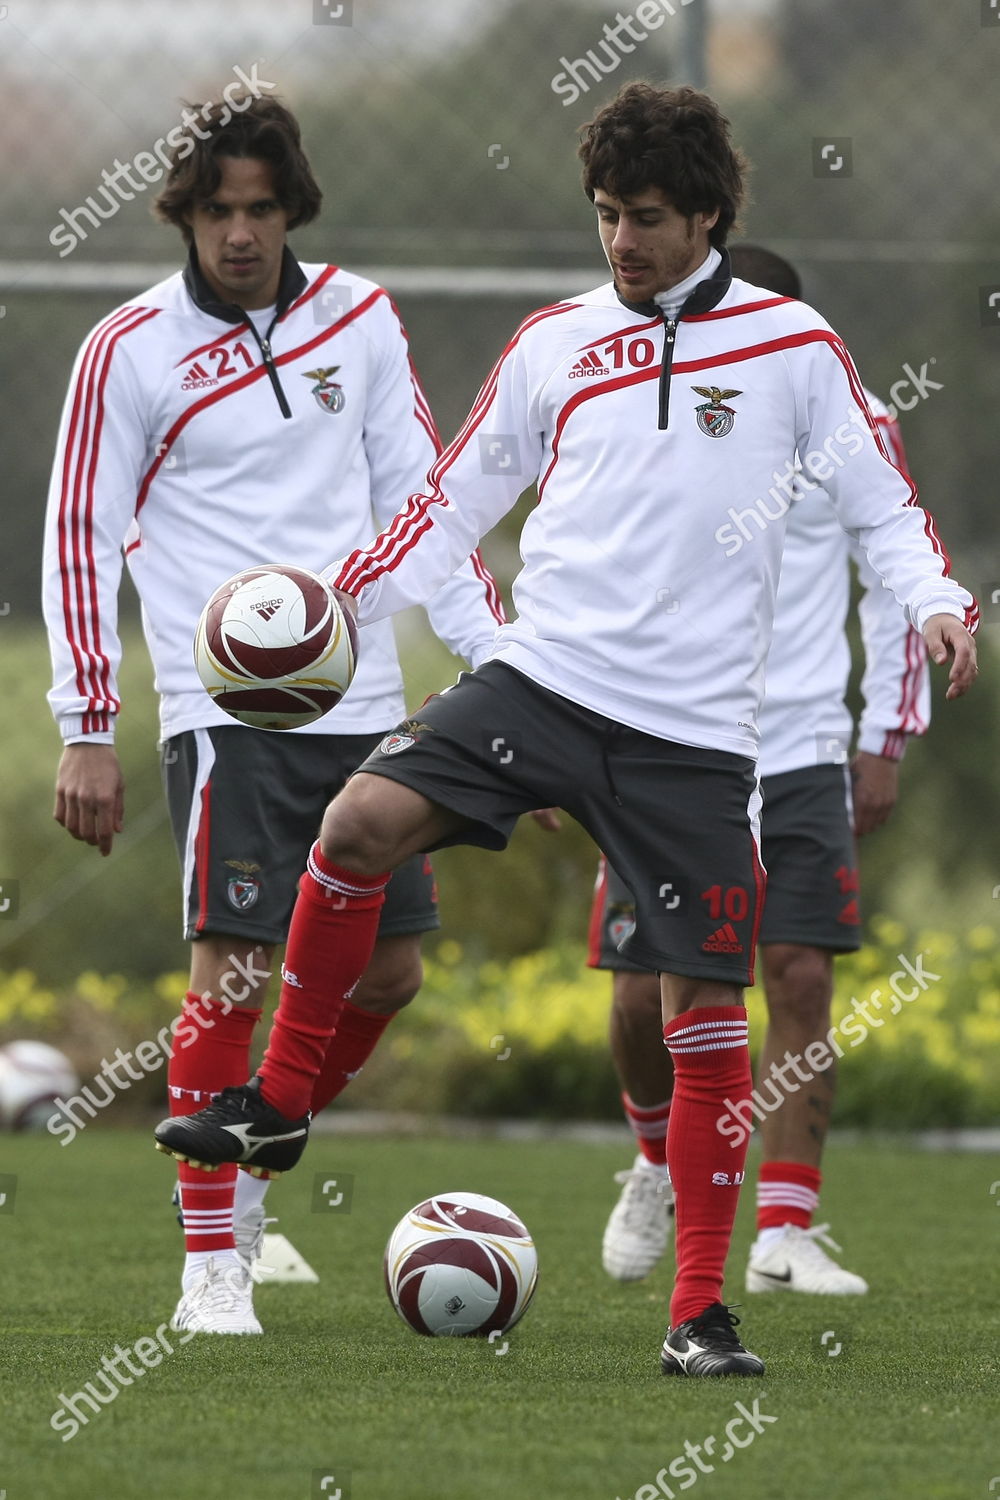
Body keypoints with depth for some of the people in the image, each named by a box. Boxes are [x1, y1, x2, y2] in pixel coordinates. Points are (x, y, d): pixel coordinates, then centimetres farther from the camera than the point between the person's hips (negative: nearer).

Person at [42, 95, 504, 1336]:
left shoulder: (359, 318, 7)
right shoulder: (130, 350, -4)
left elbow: (419, 493, 14)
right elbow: (79, 539, -2)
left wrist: (495, 659, 8)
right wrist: (86, 732, -7)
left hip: (363, 705, 5)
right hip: (228, 711, -5)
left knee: (386, 972, 6)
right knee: (230, 972, -12)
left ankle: (248, 1161, 28)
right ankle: (211, 1266, -7)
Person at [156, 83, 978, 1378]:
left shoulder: (792, 346, 4)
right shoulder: (553, 344, 10)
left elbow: (881, 506, 8)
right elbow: (452, 505, 16)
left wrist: (936, 602, -11)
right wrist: (338, 601, 5)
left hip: (693, 732, -1)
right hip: (542, 679, 1)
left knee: (707, 1008, -3)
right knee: (358, 825, -21)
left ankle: (699, 1310, 6)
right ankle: (280, 1102, -4)